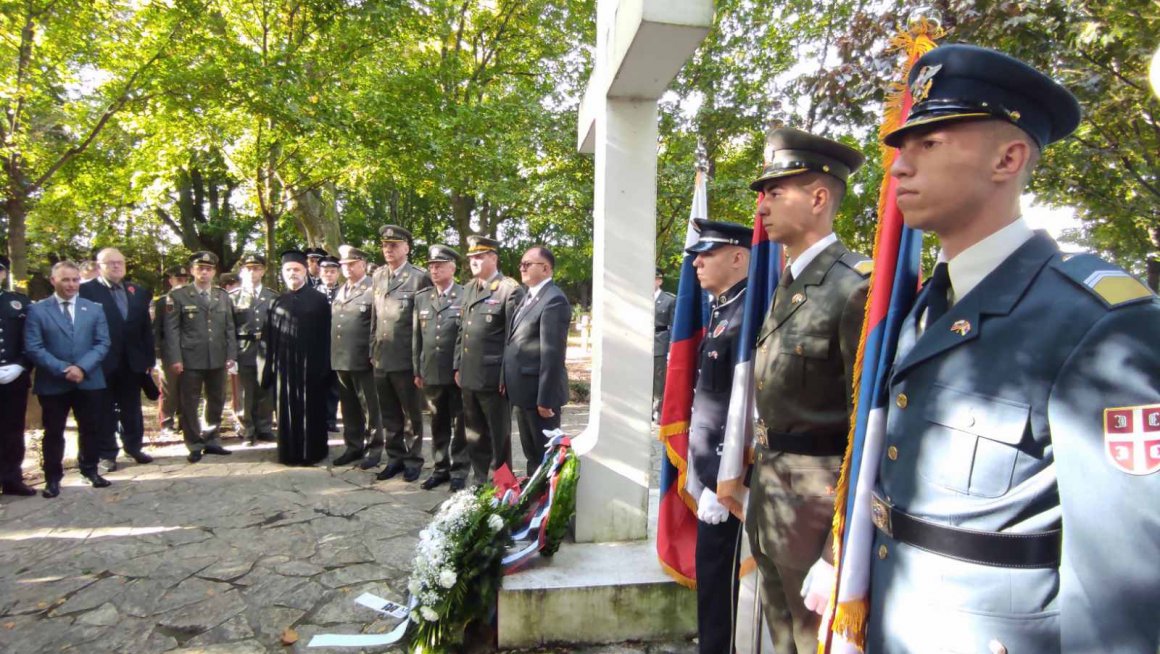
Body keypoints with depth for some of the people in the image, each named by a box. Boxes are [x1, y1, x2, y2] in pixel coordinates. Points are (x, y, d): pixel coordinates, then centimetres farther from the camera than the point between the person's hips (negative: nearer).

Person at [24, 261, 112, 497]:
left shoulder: (94, 309, 7)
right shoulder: (37, 309, 0)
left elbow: (103, 343, 0)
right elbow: (33, 347, -7)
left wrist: (82, 367, -14)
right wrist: (62, 369, -17)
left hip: (89, 381, 2)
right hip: (52, 383, -2)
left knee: (90, 429, 11)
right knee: (53, 432, 8)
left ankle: (90, 469, 28)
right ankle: (53, 477, 20)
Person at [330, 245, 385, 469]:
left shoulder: (373, 289, -8)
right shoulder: (341, 290, 18)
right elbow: (334, 323, 19)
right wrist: (332, 354, 13)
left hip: (362, 360, -7)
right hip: (341, 359, 7)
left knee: (370, 406, 3)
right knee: (349, 407, 14)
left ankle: (373, 448, 13)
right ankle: (353, 446, 25)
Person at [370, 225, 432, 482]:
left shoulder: (419, 277, -8)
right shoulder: (378, 276, 12)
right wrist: (373, 349, 14)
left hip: (406, 359, -6)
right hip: (381, 358, 6)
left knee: (411, 413, 7)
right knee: (389, 414, 14)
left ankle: (413, 459, 20)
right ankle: (395, 457, 26)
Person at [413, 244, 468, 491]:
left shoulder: (466, 296, -4)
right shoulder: (421, 298, 11)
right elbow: (417, 337, 11)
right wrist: (417, 370, 8)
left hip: (458, 373, -4)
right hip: (432, 373, 4)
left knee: (460, 424, 5)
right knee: (438, 424, 13)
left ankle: (459, 471, 15)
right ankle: (440, 468, 24)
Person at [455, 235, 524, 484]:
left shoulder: (510, 290, -10)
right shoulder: (469, 289, 14)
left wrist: (507, 377, -14)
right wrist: (458, 367, 14)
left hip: (493, 379, -7)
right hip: (469, 378, 7)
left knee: (498, 439, 6)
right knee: (475, 438, 17)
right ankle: (481, 482, 30)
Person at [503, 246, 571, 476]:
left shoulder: (554, 300, -17)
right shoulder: (528, 296, 14)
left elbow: (552, 354, -21)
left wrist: (545, 398, -21)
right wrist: (508, 381, 14)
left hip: (539, 391, -9)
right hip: (522, 390, 9)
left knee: (546, 455, 4)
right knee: (531, 454, 20)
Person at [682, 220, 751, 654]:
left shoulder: (747, 316, -20)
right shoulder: (720, 310, 11)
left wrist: (719, 484, -20)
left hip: (724, 480, -9)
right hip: (708, 472, 9)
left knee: (718, 578, 5)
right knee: (711, 574, 21)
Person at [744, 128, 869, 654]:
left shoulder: (856, 287, -19)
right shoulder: (786, 287, 9)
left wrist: (840, 554, -20)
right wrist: (753, 487, 15)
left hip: (817, 505, -8)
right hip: (769, 498, 9)